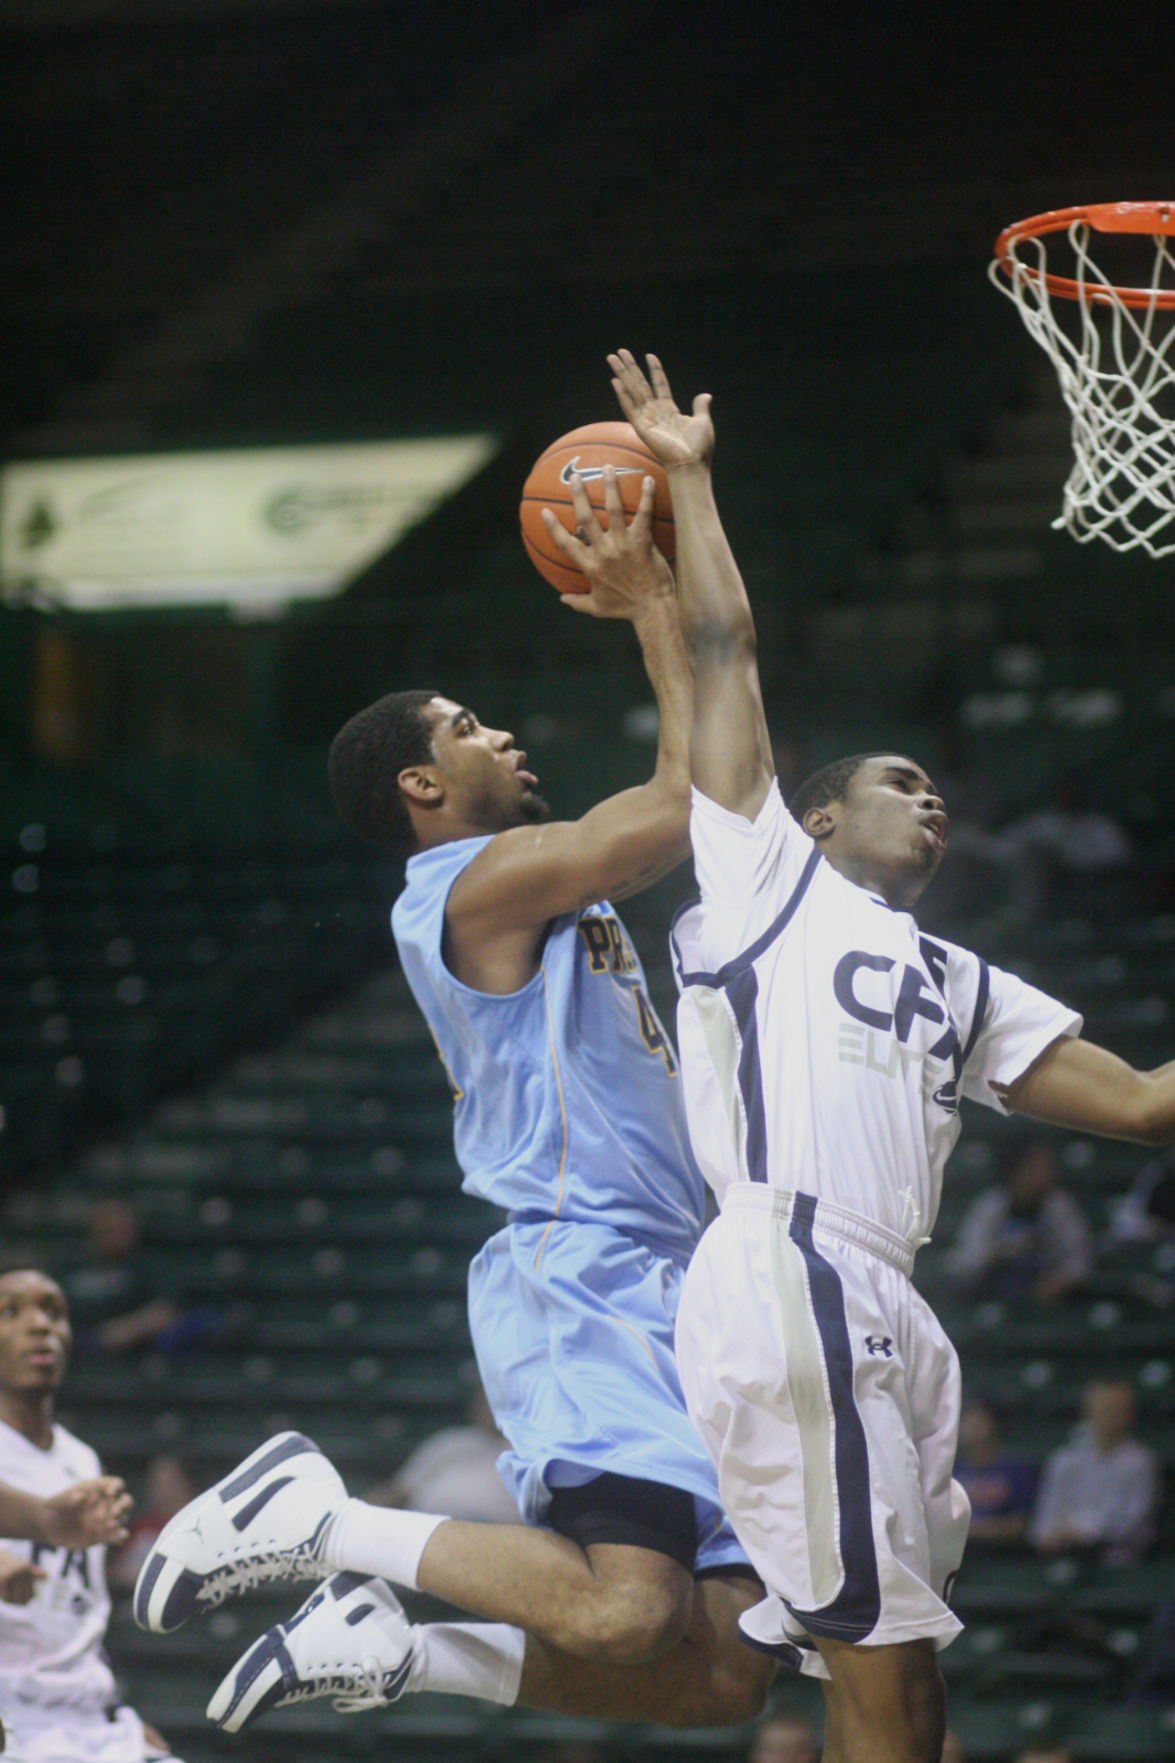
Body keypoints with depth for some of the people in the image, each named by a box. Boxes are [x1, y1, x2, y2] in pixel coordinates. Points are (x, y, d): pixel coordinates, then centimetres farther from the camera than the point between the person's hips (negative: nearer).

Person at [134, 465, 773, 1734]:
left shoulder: (543, 888, 23)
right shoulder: (483, 881, -6)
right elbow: (698, 793, -10)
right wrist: (652, 598, -3)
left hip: (653, 1297, 10)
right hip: (580, 1282, -10)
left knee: (724, 1678, 1)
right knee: (624, 1614, -29)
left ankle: (386, 1646, 4)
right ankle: (317, 1520, -11)